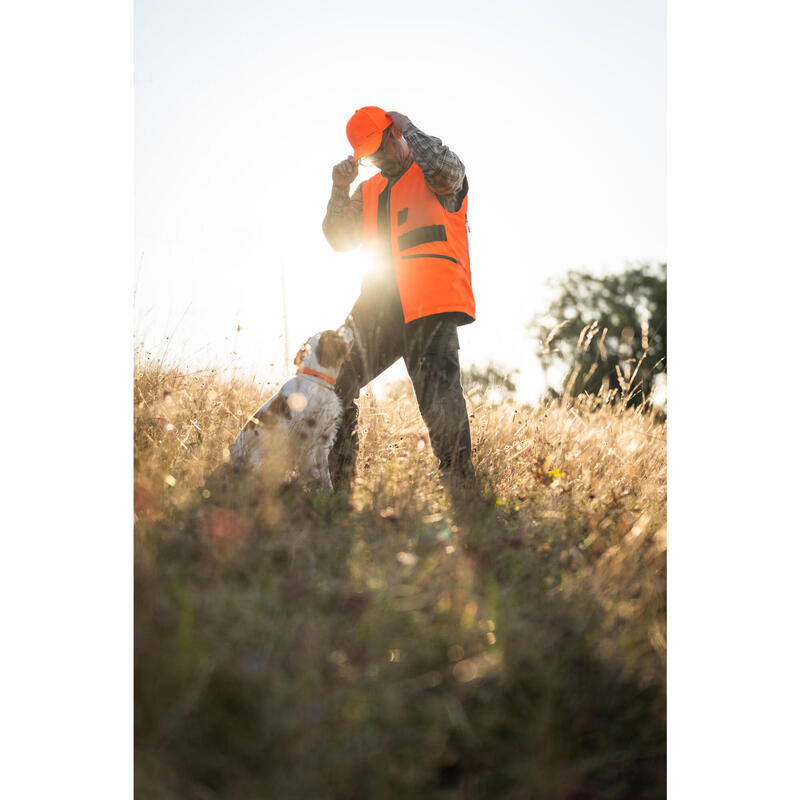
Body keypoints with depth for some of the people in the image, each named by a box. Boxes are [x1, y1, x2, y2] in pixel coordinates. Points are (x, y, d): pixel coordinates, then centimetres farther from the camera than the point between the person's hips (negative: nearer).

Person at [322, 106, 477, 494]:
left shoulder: (432, 174, 7)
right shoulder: (370, 190, 25)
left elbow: (448, 171, -18)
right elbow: (340, 240, 19)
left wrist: (408, 128, -3)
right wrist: (340, 189, 5)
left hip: (432, 311, -6)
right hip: (380, 308, 7)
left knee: (441, 406, -15)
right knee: (335, 382, 4)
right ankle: (335, 484, 12)